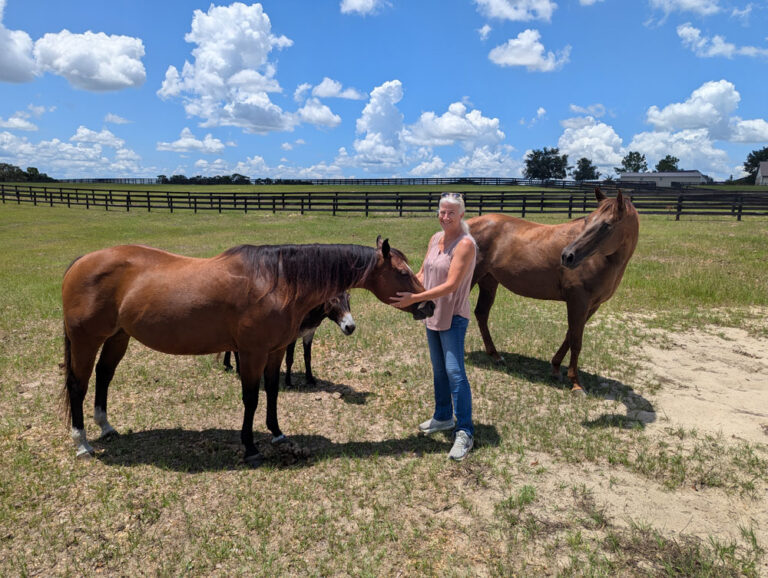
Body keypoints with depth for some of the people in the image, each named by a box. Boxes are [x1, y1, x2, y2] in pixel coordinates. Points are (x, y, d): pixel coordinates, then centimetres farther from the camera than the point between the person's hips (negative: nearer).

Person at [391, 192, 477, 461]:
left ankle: (465, 432, -2)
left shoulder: (465, 244, -18)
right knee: (438, 369, 18)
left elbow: (451, 285, -25)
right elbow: (422, 274, 11)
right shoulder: (436, 238, 6)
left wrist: (415, 298, -30)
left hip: (453, 316, -8)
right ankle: (443, 417, 35)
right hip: (433, 314, 8)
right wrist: (404, 290, -6)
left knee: (454, 371, -11)